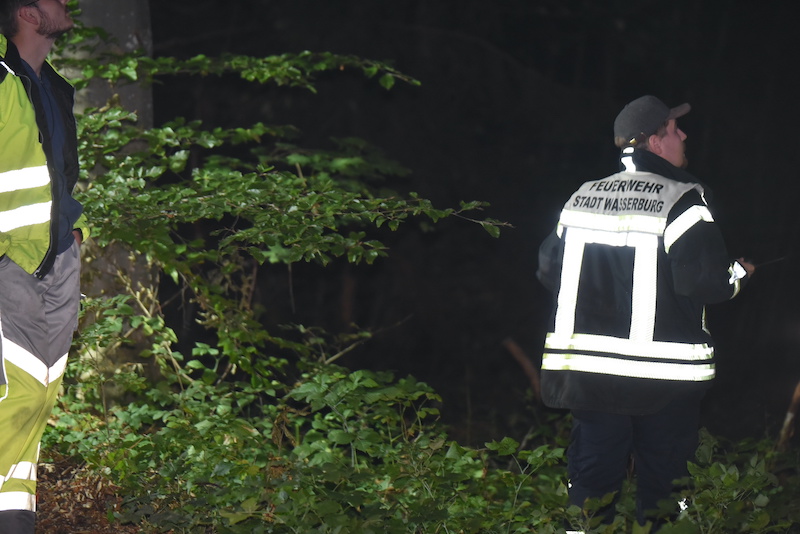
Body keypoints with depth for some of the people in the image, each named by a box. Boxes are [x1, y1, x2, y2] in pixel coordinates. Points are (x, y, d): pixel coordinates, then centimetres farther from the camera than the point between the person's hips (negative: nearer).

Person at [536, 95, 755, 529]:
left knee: (593, 480, 11)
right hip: (664, 375, -4)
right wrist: (739, 274, 3)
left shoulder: (581, 198, 4)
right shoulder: (683, 200, -12)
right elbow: (704, 281, -18)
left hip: (590, 372, 4)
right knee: (661, 487, 7)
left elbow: (549, 270, 8)